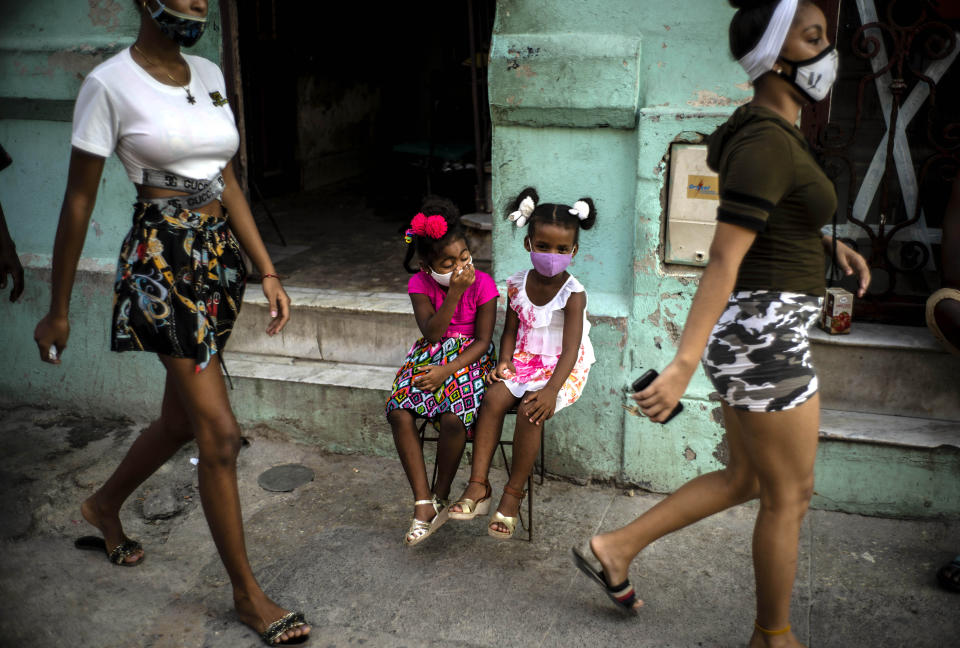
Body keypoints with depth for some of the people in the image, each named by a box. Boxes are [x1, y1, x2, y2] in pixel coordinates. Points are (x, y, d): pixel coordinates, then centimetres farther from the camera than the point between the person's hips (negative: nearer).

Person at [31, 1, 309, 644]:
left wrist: (268, 271, 11)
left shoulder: (209, 74, 11)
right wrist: (58, 311, -1)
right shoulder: (109, 83, -8)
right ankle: (247, 592, 9)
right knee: (222, 433, -7)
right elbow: (79, 202, -5)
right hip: (161, 260, -7)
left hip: (218, 258, 7)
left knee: (183, 418, 18)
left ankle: (105, 506, 47)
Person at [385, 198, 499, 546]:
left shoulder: (483, 283, -8)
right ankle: (423, 504, -16)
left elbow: (482, 341, -10)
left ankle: (440, 497, -6)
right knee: (399, 413, -24)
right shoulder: (420, 283, -3)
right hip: (430, 356, 3)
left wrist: (446, 371, -22)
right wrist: (454, 293, -25)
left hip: (469, 358, -2)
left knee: (453, 418, -30)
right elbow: (433, 333, -15)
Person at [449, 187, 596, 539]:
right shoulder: (518, 285, 1)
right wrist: (505, 362, -10)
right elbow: (511, 330, 9)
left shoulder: (573, 294, -15)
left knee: (530, 411, -29)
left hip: (562, 368, -4)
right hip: (525, 360, 5)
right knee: (493, 398, -22)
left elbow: (571, 348, -22)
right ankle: (478, 485, -18)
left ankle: (513, 494, -13)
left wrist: (551, 390, -34)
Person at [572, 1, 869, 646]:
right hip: (764, 335, -10)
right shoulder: (766, 144, -18)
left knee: (744, 480, 20)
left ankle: (616, 549, 26)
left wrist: (828, 242, 16)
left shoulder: (769, 132, 12)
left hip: (755, 331, 10)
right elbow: (722, 264, -24)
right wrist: (683, 366, -26)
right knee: (790, 495, 7)